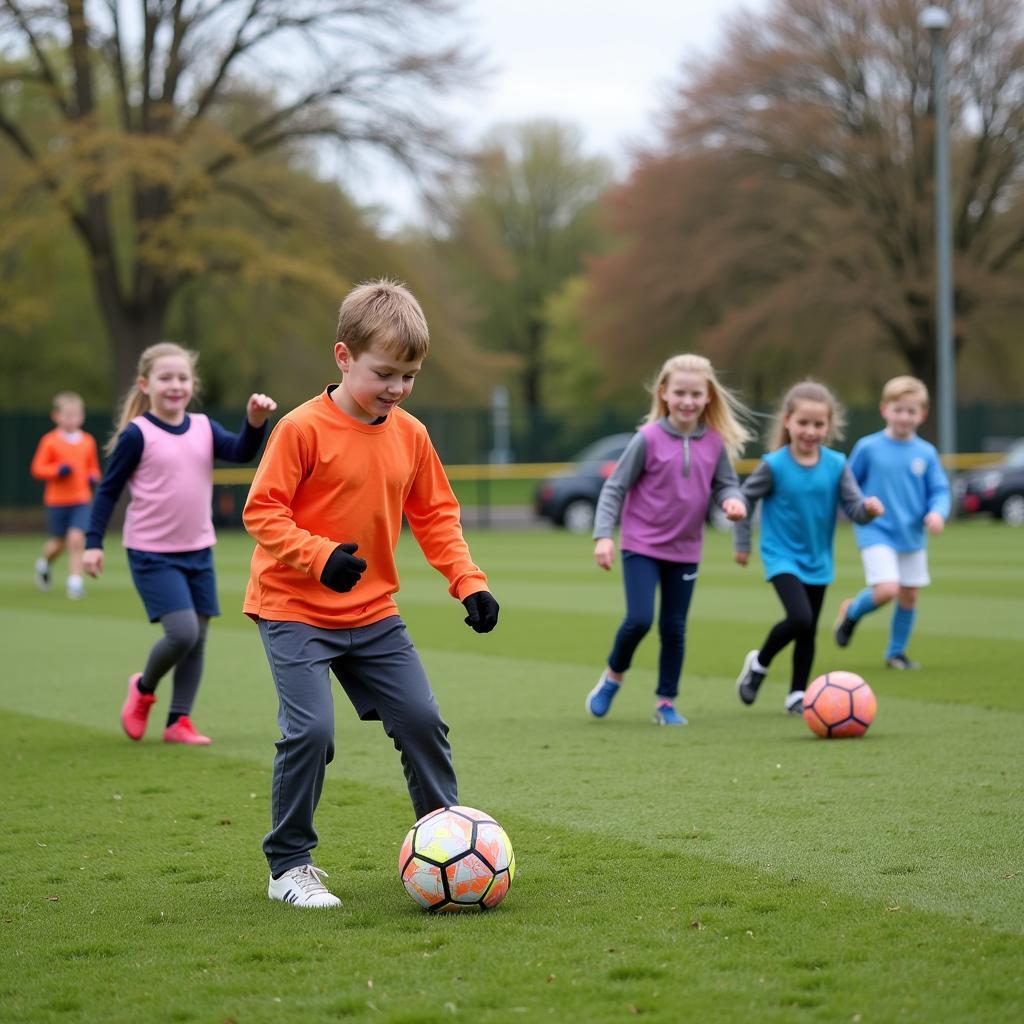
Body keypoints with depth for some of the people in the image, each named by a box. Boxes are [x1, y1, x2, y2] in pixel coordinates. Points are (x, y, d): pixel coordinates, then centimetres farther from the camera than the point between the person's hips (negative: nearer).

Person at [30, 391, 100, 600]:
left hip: (81, 500, 2)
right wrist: (58, 470, -22)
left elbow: (93, 467, 16)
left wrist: (93, 477, -5)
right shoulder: (50, 441, -7)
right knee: (58, 543, 9)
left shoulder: (88, 441, 3)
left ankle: (75, 581, -9)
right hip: (57, 501, -1)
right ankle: (44, 563, 42)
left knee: (76, 539, -14)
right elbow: (37, 469, -7)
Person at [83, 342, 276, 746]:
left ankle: (179, 722, 15)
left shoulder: (204, 428, 4)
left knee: (197, 638, 5)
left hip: (198, 552, 5)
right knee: (182, 633, -16)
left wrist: (256, 422, -28)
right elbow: (108, 490, -4)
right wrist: (93, 542, -9)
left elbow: (241, 452, -10)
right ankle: (143, 689, 12)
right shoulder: (137, 434, -9)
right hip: (152, 554, -5)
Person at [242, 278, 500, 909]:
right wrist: (320, 556, -28)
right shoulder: (303, 429, -15)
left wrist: (468, 582, 2)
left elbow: (436, 515, 13)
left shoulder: (410, 435, 3)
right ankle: (289, 865, 0)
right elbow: (262, 511, -14)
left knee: (422, 720, 4)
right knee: (312, 730, -16)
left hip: (374, 614, 6)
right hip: (295, 611, -6)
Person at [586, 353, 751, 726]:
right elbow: (615, 488, -8)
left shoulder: (715, 442, -4)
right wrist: (604, 535, -15)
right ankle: (613, 676, 16)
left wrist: (731, 499, -17)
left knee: (674, 628, 8)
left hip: (685, 550, 3)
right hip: (642, 545, -3)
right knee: (639, 619, -12)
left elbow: (725, 483, 7)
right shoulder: (649, 438, -13)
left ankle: (666, 702, 21)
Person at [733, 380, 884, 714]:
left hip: (818, 561, 4)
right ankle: (759, 663, 4)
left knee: (808, 632, 10)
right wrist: (742, 543, 3)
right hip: (782, 557, -4)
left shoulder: (836, 464, -7)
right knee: (800, 618, -21)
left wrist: (868, 508, -31)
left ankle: (797, 695, 25)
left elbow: (853, 506, -8)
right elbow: (746, 499, -2)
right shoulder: (774, 465, -14)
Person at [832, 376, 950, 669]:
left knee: (909, 596, 10)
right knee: (887, 589, -20)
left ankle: (896, 652, 28)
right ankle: (852, 612, 11)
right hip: (876, 533, -4)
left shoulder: (926, 453, -1)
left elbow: (939, 490, 1)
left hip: (912, 535, 4)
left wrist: (937, 512, -18)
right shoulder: (868, 447, -7)